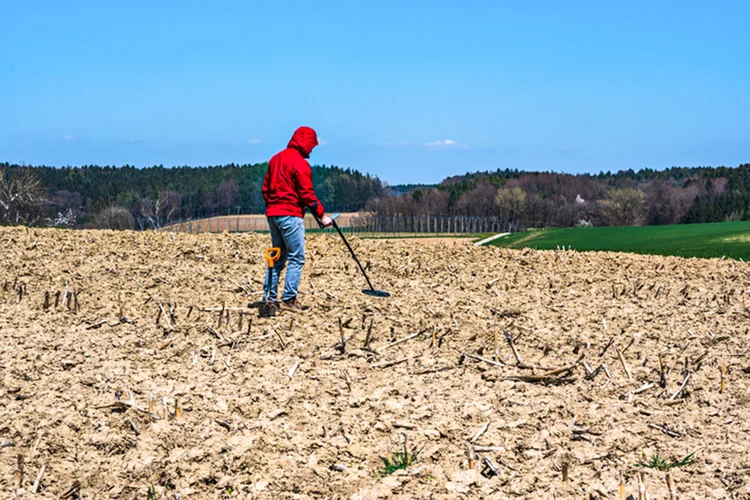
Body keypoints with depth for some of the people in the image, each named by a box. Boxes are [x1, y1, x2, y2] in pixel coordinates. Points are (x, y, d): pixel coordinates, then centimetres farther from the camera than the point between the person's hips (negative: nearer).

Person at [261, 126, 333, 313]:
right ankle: (288, 300, -5)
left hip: (272, 214, 8)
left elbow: (266, 188, 17)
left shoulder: (276, 158, 14)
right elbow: (307, 193, -15)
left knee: (278, 257, 15)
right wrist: (322, 215, -9)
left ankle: (270, 298, 14)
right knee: (296, 259, -3)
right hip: (291, 216, -8)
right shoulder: (300, 162, -12)